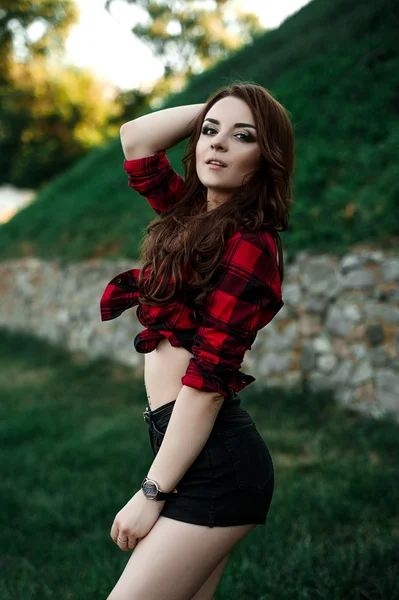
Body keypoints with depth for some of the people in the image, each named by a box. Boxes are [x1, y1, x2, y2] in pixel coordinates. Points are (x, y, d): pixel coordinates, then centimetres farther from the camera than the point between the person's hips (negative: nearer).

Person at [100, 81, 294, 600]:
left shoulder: (248, 244, -14)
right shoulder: (193, 214, 10)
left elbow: (207, 379, -18)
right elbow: (136, 138, 17)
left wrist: (152, 493, -17)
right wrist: (212, 109, 11)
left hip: (214, 459, -8)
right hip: (183, 443, 8)